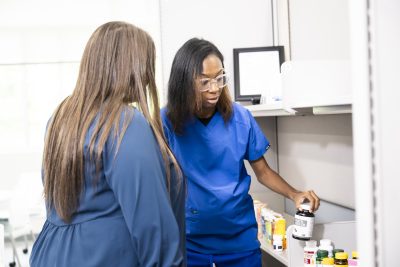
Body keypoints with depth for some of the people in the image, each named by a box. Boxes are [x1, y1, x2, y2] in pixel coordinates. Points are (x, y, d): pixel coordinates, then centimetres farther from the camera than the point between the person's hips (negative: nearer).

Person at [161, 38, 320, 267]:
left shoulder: (240, 118, -5)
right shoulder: (167, 122, -11)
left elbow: (263, 171, 4)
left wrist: (294, 194, -12)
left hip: (240, 236, 2)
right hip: (189, 240, -1)